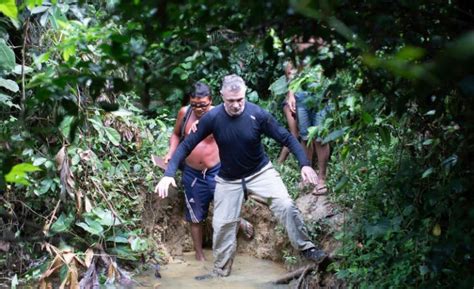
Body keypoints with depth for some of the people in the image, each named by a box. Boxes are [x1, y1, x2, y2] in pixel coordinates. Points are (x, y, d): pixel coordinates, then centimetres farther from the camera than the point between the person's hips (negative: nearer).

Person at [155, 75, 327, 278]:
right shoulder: (212, 118, -20)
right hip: (228, 179, 1)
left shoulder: (258, 114, -21)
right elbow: (187, 145, -15)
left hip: (261, 172, -1)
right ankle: (220, 271, 26)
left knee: (286, 205, -19)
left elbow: (286, 138, -15)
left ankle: (305, 248, 0)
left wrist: (304, 164, -28)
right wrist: (169, 174, -24)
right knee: (222, 224, 6)